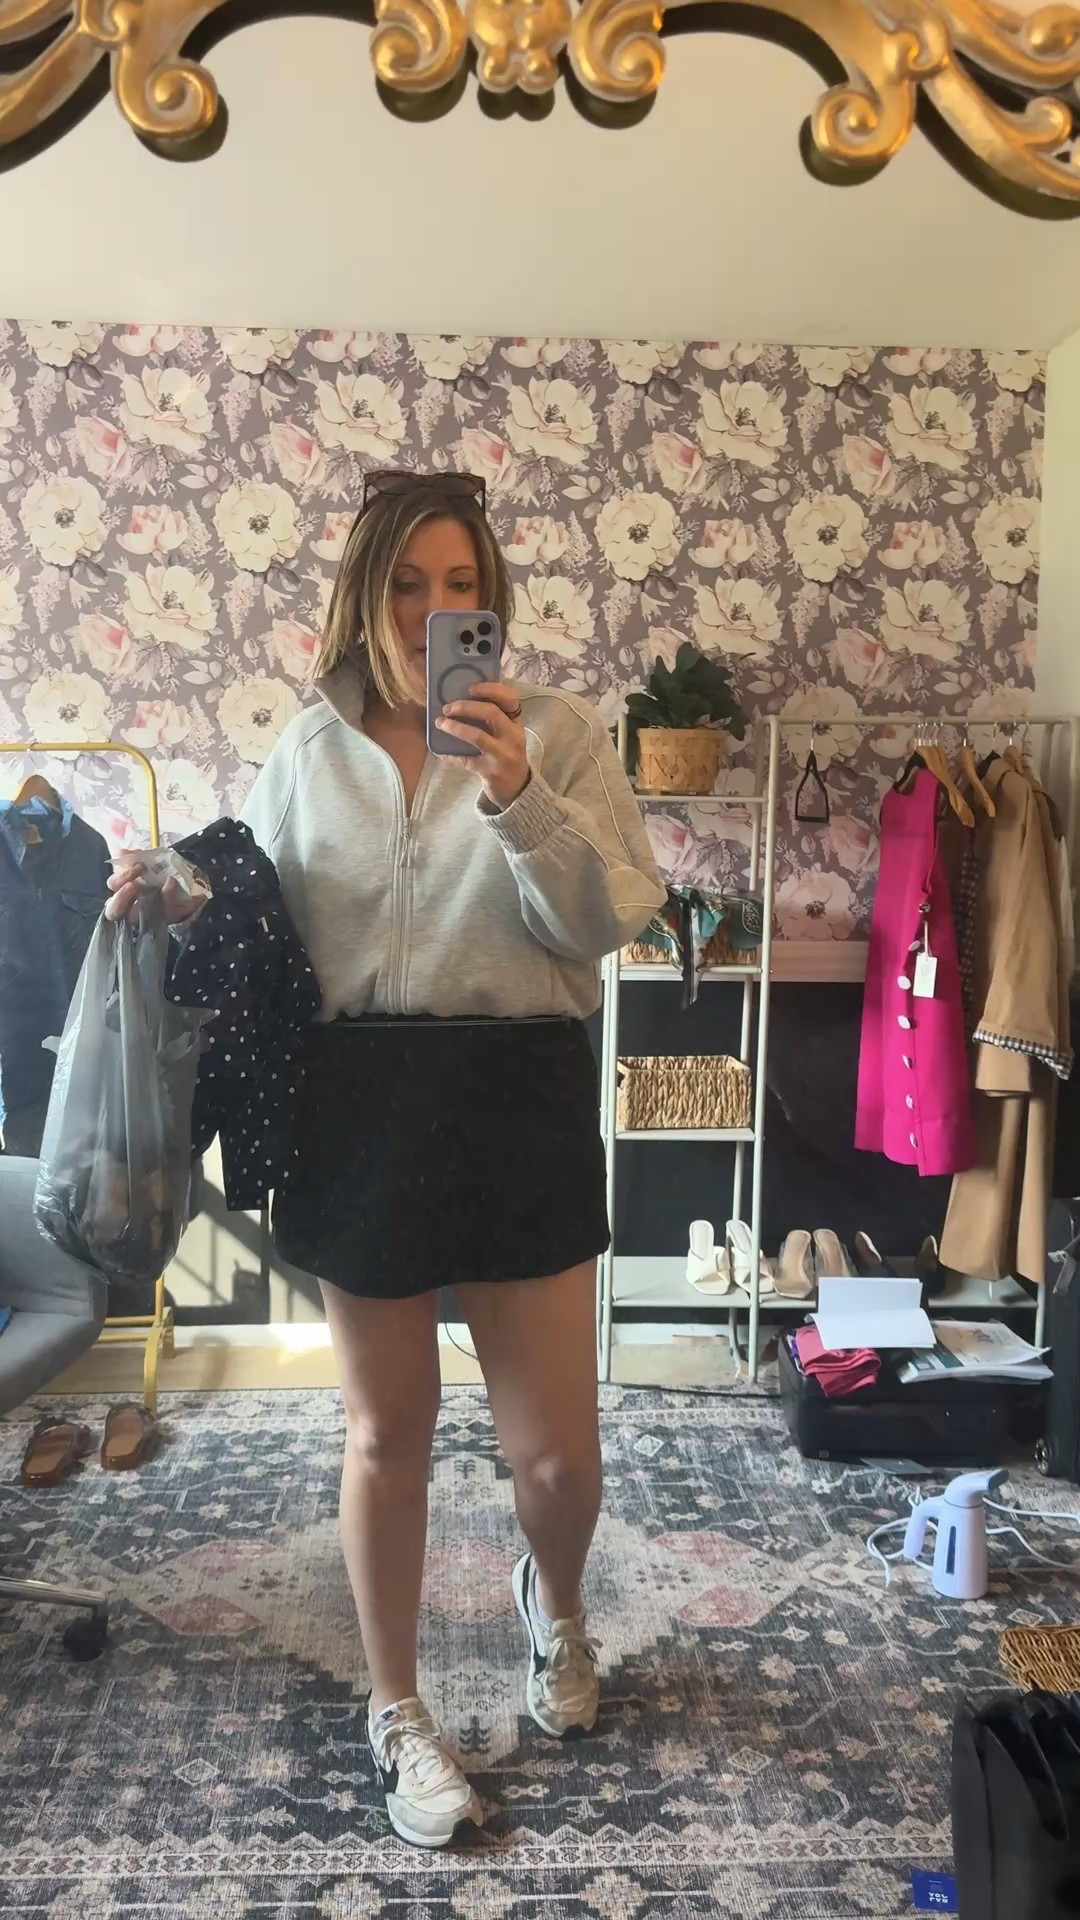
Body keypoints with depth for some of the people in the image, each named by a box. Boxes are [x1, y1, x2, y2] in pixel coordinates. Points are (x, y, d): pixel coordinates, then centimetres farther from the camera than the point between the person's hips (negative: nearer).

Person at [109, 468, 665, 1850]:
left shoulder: (554, 729, -1)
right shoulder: (308, 752, 7)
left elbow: (617, 920, -11)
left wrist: (519, 797, -25)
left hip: (519, 1100, -1)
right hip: (357, 1109, 2)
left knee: (556, 1447, 7)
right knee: (388, 1430, 15)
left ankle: (552, 1602, 46)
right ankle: (395, 1710, 39)